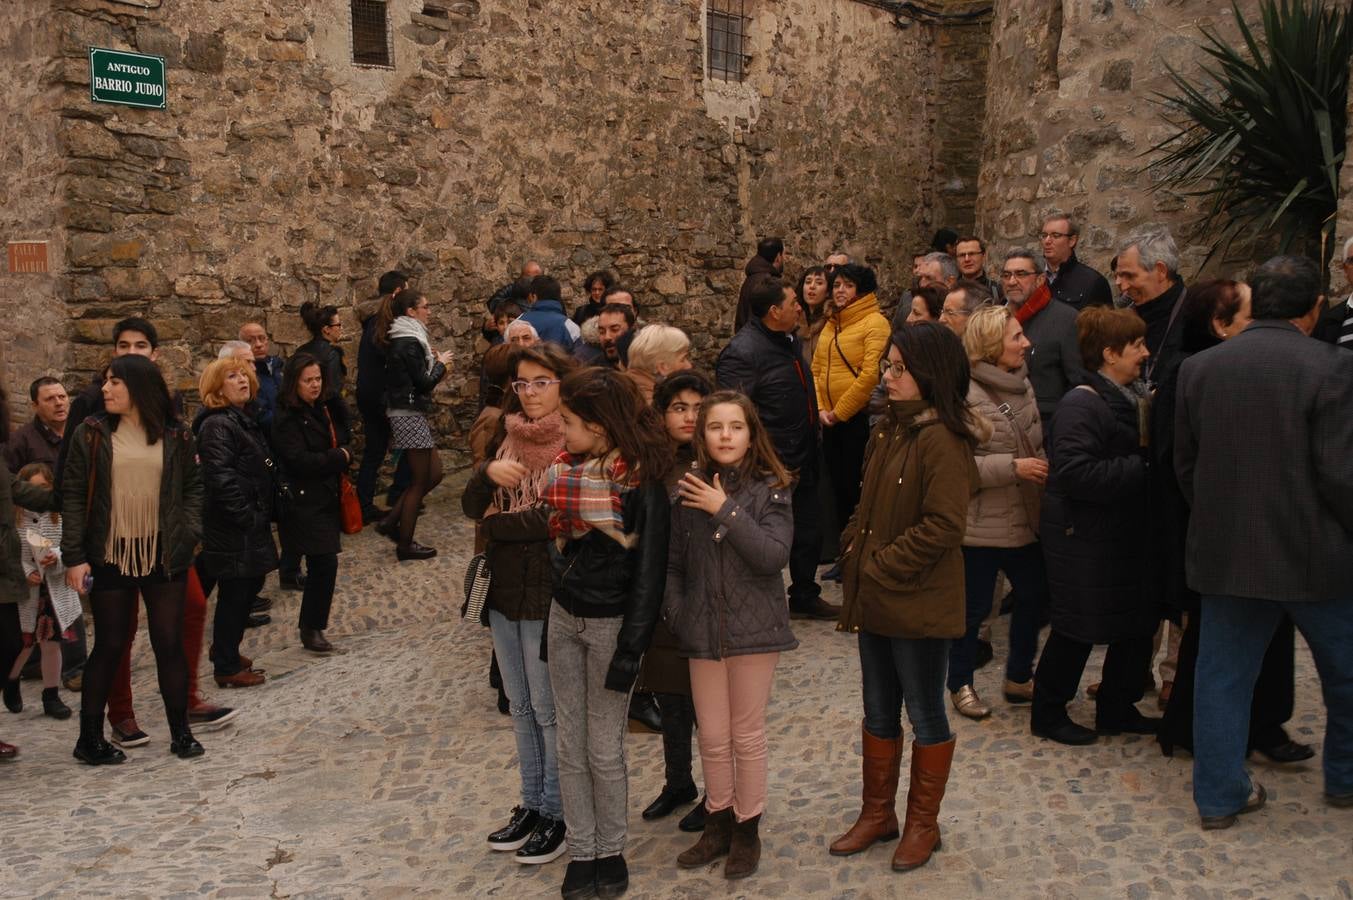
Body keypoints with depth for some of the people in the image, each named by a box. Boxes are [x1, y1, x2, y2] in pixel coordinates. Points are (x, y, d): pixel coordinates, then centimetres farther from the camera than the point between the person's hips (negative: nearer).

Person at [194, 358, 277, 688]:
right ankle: (227, 668, 12)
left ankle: (227, 656, 32)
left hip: (251, 526, 10)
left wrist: (262, 517, 15)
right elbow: (221, 478, -24)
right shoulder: (217, 425, -16)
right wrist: (246, 517, -20)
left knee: (247, 587, 18)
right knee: (234, 594, 0)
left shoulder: (246, 419, 15)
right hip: (233, 529, -10)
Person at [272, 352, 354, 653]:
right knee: (325, 563, -10)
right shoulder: (286, 419, -12)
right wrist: (339, 457, -12)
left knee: (321, 565, 13)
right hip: (305, 502, -8)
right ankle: (311, 629, 3)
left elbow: (342, 440, 17)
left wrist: (343, 454, -5)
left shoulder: (321, 410, 12)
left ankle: (310, 625, 27)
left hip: (326, 498, 8)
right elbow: (299, 461, -21)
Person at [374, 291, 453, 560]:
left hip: (409, 413, 10)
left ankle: (391, 521, 17)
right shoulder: (409, 342, -17)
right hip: (410, 414, -10)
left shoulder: (402, 340, 13)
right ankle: (405, 544, 9)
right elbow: (424, 383, -17)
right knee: (421, 480, 0)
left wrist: (432, 363, 8)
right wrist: (441, 363, -2)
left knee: (433, 474, 14)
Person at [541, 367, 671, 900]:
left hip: (610, 623, -6)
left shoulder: (641, 482, -17)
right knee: (571, 747, 11)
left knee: (604, 749, 5)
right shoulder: (568, 468, 2)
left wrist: (630, 649, -17)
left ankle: (611, 853, 24)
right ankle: (581, 854, 24)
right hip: (564, 616, 6)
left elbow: (649, 572, -16)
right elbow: (560, 540, 10)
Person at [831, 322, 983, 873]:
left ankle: (922, 823, 27)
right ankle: (877, 814, 33)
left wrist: (882, 566, -17)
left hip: (919, 605, -8)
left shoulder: (941, 439, -18)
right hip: (873, 599, 8)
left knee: (924, 715, 10)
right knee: (878, 713, 18)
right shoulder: (889, 429, 9)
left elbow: (942, 525, -22)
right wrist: (854, 546, 3)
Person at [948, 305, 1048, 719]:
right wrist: (1012, 467, -24)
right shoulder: (964, 394, -19)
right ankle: (961, 685, 25)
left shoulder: (1020, 383, 9)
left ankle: (1019, 677, 34)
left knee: (1035, 594, 16)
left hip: (1024, 519, 8)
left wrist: (1043, 468, 5)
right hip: (979, 524, -8)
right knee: (973, 607, 5)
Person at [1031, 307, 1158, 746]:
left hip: (1126, 535, 10)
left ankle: (1116, 710, 30)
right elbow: (1075, 472, -29)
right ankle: (1048, 713, 19)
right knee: (1078, 628, 1)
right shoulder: (1082, 404, -19)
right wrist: (1140, 470, -25)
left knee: (1138, 623, 14)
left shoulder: (1129, 398, 12)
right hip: (1085, 540, -9)